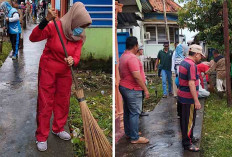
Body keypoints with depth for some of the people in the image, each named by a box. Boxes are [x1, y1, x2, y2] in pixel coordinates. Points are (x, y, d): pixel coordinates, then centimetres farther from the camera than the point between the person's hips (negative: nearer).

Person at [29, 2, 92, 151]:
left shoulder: (79, 38, -4)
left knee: (63, 102, 14)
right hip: (48, 70, -5)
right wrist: (46, 20, -40)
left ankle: (58, 129, 35)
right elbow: (33, 38, -27)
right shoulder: (55, 27, -18)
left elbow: (76, 57, -11)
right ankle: (42, 136, 12)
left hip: (65, 72, 5)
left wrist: (72, 61, -36)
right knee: (45, 103, 0)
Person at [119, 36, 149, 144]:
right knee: (135, 113, -3)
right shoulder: (132, 58, -21)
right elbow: (137, 76, -26)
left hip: (124, 87, 10)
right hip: (133, 90, -10)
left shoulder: (123, 56, 10)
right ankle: (135, 138, 4)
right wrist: (145, 90, -20)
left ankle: (128, 133, 30)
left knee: (127, 111, 17)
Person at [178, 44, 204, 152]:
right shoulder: (192, 65, -21)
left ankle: (189, 137, 35)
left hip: (182, 96, 10)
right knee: (189, 120, -1)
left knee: (185, 119, 20)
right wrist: (196, 101, -25)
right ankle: (187, 143, 8)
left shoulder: (183, 62, 10)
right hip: (188, 98, -10)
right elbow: (191, 84, -26)